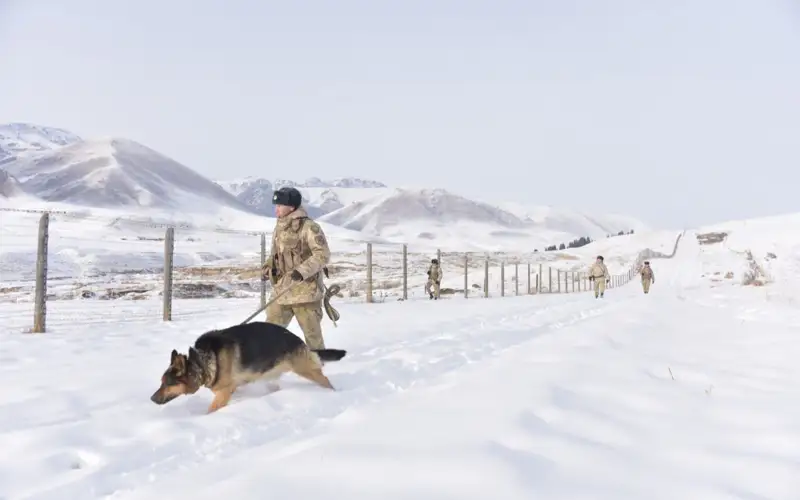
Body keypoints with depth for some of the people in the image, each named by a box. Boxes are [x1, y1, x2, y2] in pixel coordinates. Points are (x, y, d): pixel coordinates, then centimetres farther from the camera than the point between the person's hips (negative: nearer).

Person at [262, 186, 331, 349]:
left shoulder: (309, 227, -13)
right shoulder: (279, 228, 11)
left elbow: (323, 255, -17)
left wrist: (302, 270, -26)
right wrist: (269, 266, 4)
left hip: (305, 290, -7)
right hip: (281, 290, 7)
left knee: (312, 332, 6)